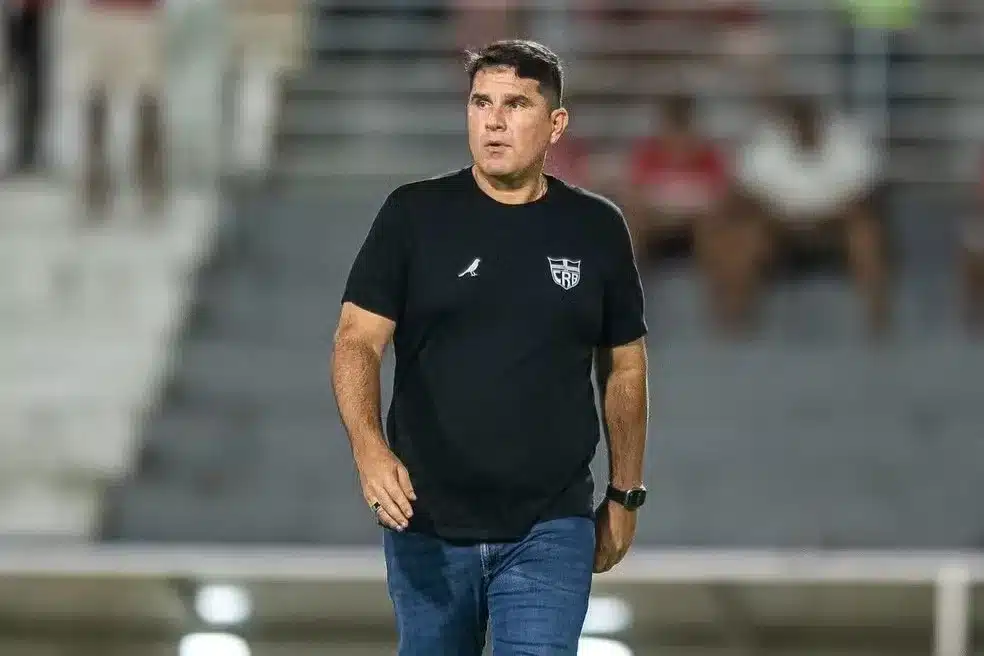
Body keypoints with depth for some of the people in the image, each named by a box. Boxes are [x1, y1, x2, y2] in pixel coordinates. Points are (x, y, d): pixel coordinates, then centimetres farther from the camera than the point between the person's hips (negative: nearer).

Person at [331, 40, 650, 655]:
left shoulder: (596, 230, 4)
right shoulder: (415, 216, -1)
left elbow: (624, 368, 13)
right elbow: (357, 340, -7)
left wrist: (625, 495, 13)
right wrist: (370, 448, -25)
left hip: (548, 531, 0)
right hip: (428, 525, 1)